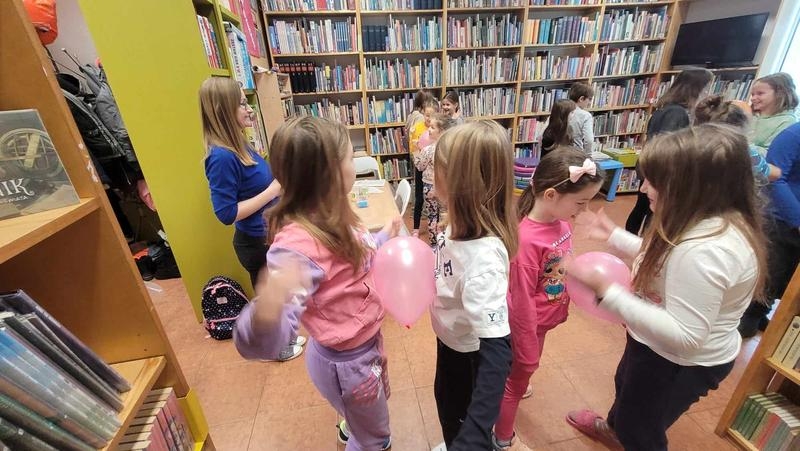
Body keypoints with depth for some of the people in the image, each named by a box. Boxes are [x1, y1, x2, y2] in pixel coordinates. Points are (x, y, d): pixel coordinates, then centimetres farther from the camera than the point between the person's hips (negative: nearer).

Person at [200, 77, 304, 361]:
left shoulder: (237, 145, 1)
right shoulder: (222, 157, -26)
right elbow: (226, 213, -26)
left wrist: (277, 180, -1)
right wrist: (272, 191, -24)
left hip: (268, 235, 9)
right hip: (256, 242, -8)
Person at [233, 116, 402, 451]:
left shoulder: (329, 217, -10)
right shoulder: (299, 243, -37)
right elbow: (261, 345, -42)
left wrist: (384, 236, 18)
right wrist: (265, 313, -63)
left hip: (364, 344, 9)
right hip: (346, 361, -8)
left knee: (373, 409, 39)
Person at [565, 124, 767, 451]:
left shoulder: (705, 250, -38)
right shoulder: (711, 221, -6)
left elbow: (684, 336, -36)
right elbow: (662, 258, 8)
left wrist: (607, 291, -38)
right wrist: (614, 236, 7)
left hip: (681, 362, -9)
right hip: (661, 348, 9)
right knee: (626, 387, 37)